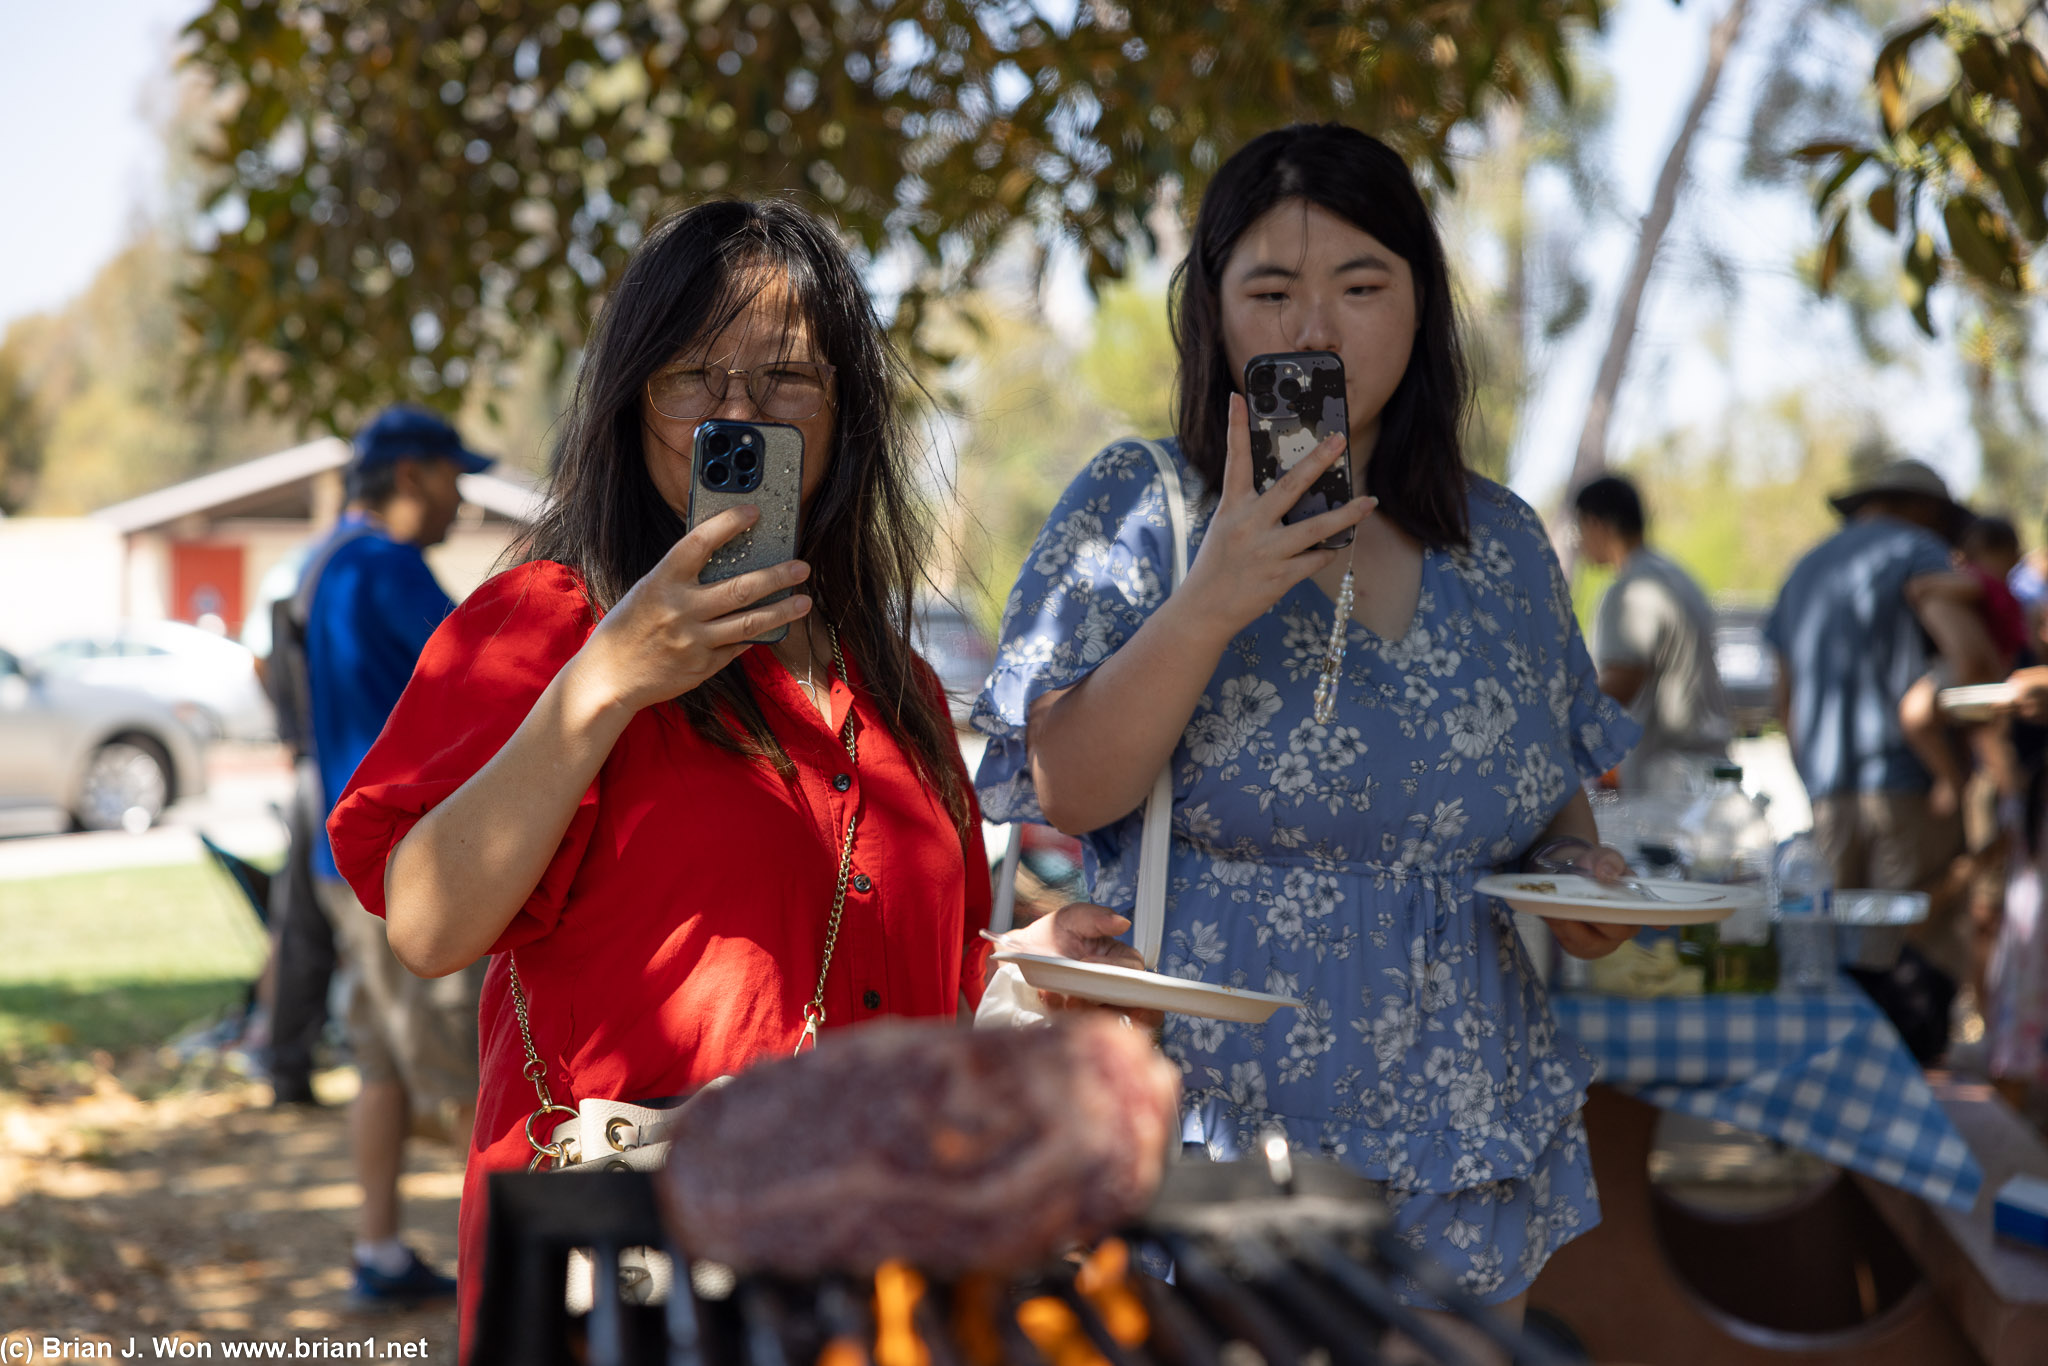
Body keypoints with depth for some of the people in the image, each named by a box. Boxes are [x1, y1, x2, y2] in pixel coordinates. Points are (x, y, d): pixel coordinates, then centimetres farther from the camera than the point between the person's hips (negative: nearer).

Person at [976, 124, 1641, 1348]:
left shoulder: (1501, 545, 8)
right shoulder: (1141, 508, -4)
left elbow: (1554, 790, 19)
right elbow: (1067, 790, -14)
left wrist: (1582, 868, -2)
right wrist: (1211, 604, -25)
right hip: (1213, 1141, -4)